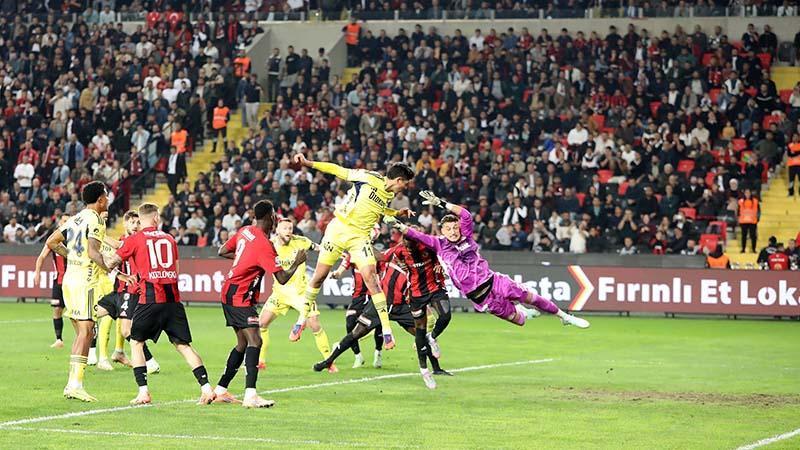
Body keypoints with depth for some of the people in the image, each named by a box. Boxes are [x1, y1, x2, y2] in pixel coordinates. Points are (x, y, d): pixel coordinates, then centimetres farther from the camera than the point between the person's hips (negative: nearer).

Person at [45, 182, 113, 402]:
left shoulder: (75, 219, 15)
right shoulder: (95, 220, -10)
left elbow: (51, 242, 21)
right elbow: (93, 252, -21)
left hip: (70, 278, 9)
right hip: (86, 281, -9)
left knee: (82, 332, 12)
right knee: (86, 330, -11)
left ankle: (72, 383, 10)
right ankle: (75, 384, -18)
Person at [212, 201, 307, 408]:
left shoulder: (245, 231, 7)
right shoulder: (264, 245, -19)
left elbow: (222, 252, 18)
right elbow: (282, 278, -19)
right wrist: (297, 262, -3)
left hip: (230, 292, 10)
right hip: (240, 297, -10)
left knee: (243, 343, 16)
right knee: (254, 340, -19)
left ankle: (220, 390, 21)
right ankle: (250, 396, -31)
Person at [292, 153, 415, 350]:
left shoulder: (390, 195, 7)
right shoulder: (368, 178, -11)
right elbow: (339, 171, -5)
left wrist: (397, 213, 16)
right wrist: (308, 163, -11)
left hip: (360, 236, 3)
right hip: (339, 228, -3)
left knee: (371, 276, -13)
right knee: (320, 275, 2)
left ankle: (386, 330, -15)